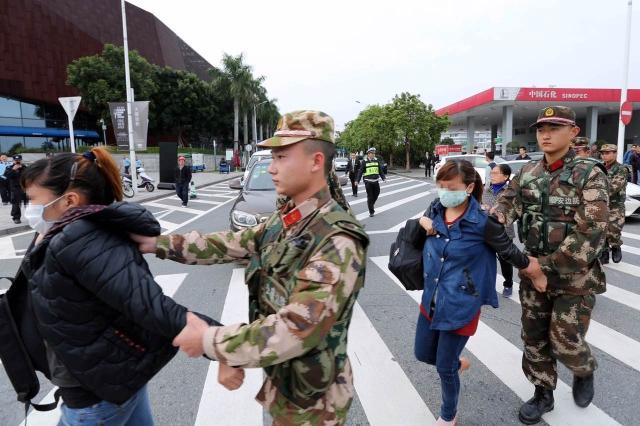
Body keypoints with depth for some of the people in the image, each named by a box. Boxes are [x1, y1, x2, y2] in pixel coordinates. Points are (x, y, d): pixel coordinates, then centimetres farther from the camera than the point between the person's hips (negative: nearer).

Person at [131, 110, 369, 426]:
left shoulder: (338, 243, -29)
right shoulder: (283, 221, -2)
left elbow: (294, 332, -33)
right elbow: (230, 244, 5)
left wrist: (209, 341, -25)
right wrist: (158, 244, -1)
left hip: (311, 401, -6)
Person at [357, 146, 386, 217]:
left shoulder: (377, 161, 8)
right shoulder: (364, 162, -2)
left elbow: (381, 171, 13)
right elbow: (360, 172, -1)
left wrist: (384, 178, 5)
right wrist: (357, 180, -7)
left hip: (376, 181, 4)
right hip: (368, 181, -4)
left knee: (376, 195, 10)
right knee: (370, 197, -2)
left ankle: (371, 205, 37)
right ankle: (371, 211, 6)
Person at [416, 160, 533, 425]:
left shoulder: (482, 222, -21)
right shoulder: (436, 210, -6)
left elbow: (510, 252, -9)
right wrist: (424, 224, -7)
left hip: (461, 306, -5)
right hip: (431, 299, 6)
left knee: (444, 368, 9)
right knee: (423, 354, 21)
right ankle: (458, 362, 54)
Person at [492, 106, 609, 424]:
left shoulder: (589, 174, -13)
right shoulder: (528, 172, 3)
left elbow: (591, 233, -20)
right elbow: (507, 204, -4)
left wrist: (548, 266, -21)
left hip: (574, 277, -4)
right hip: (532, 272, 4)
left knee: (566, 341, 6)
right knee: (534, 337, 13)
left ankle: (584, 372, 41)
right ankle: (543, 393, 34)